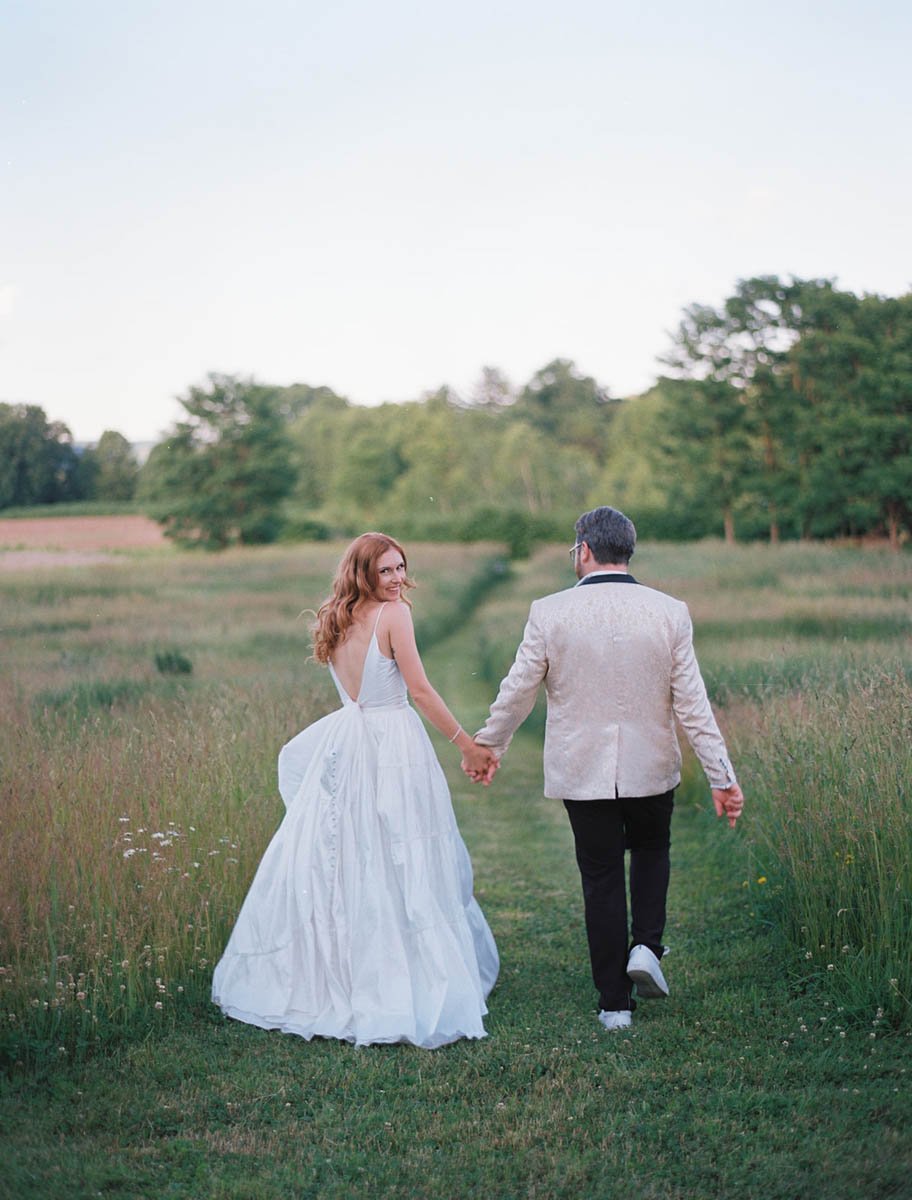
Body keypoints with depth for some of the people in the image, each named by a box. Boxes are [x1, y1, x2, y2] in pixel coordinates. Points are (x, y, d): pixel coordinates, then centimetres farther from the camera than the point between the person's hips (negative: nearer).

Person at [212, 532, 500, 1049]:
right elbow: (420, 690, -11)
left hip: (344, 749, 7)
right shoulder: (394, 614, -10)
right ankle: (405, 985, 4)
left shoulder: (336, 622, 10)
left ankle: (331, 975, 21)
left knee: (335, 864, 13)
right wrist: (468, 745, -6)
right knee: (403, 870, 0)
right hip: (393, 748, -6)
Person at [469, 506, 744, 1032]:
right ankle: (647, 945, 8)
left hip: (581, 771, -1)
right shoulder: (669, 612, -8)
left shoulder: (550, 613, -10)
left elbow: (516, 692, -3)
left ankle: (615, 1003, 15)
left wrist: (486, 747, 13)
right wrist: (722, 777, -2)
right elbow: (693, 704, -8)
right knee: (651, 849, 27)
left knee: (602, 877, 11)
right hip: (651, 768, 1)